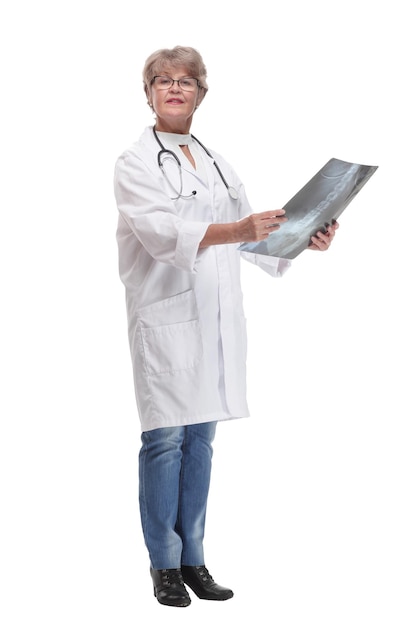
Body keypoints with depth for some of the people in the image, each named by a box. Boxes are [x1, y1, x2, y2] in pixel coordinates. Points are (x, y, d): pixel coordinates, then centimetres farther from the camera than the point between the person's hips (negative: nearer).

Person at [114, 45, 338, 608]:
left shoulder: (217, 165, 19)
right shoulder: (136, 162, 0)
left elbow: (250, 232, 17)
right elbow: (159, 231, -17)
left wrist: (304, 239, -2)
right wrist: (232, 232, -32)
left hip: (217, 317, 5)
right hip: (165, 316, -5)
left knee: (201, 438, 8)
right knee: (165, 438, -6)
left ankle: (193, 559, 15)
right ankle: (164, 565, 4)